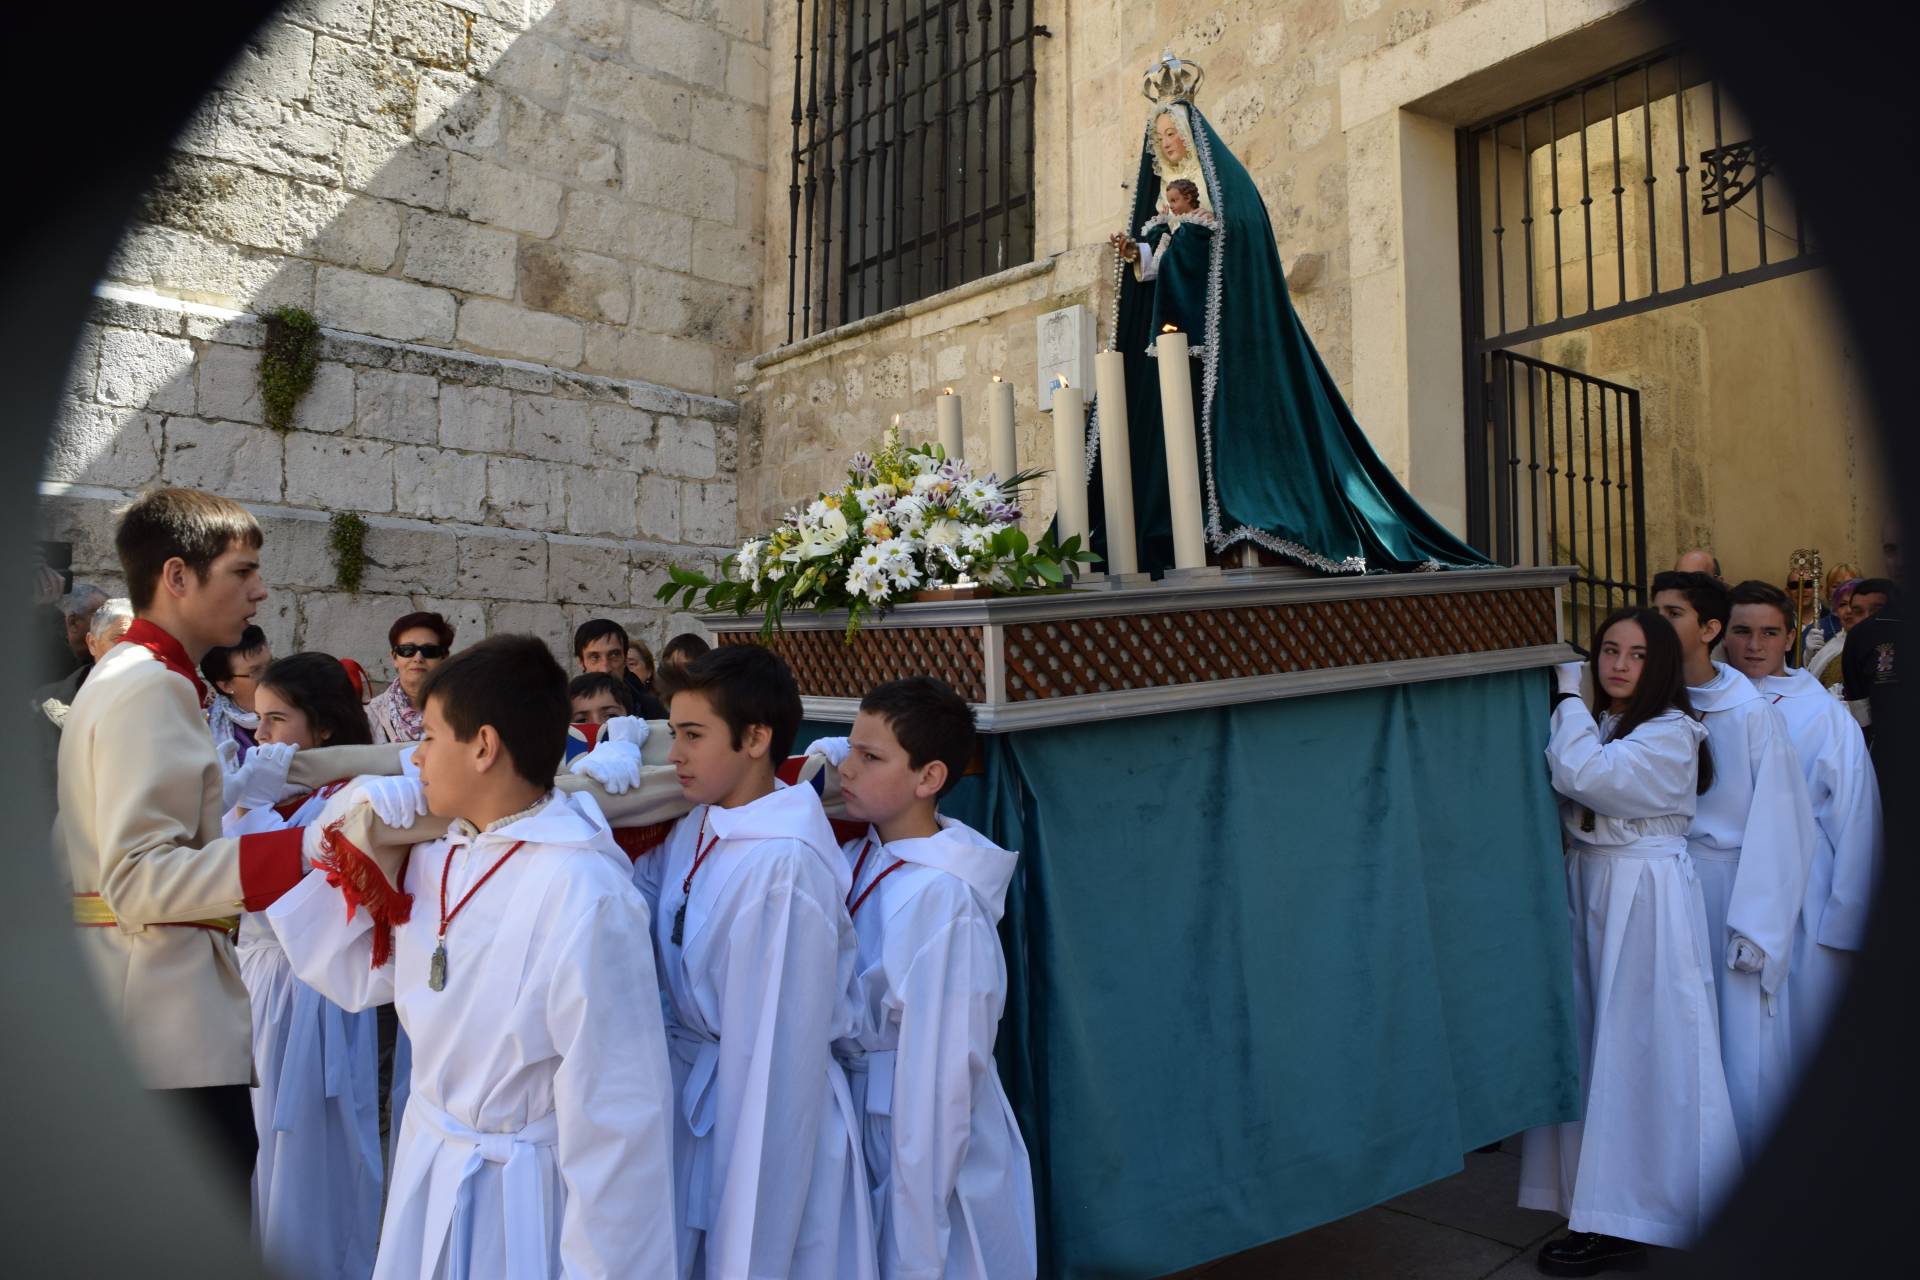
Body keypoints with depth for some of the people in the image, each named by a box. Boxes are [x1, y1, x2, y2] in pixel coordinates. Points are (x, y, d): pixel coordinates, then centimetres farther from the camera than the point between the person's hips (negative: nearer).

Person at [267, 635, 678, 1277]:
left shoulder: (583, 893, -27)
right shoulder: (437, 858, -1)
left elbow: (611, 1110, -24)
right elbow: (355, 976, 11)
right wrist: (356, 858, -2)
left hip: (521, 1198, -7)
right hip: (425, 1168, 7)